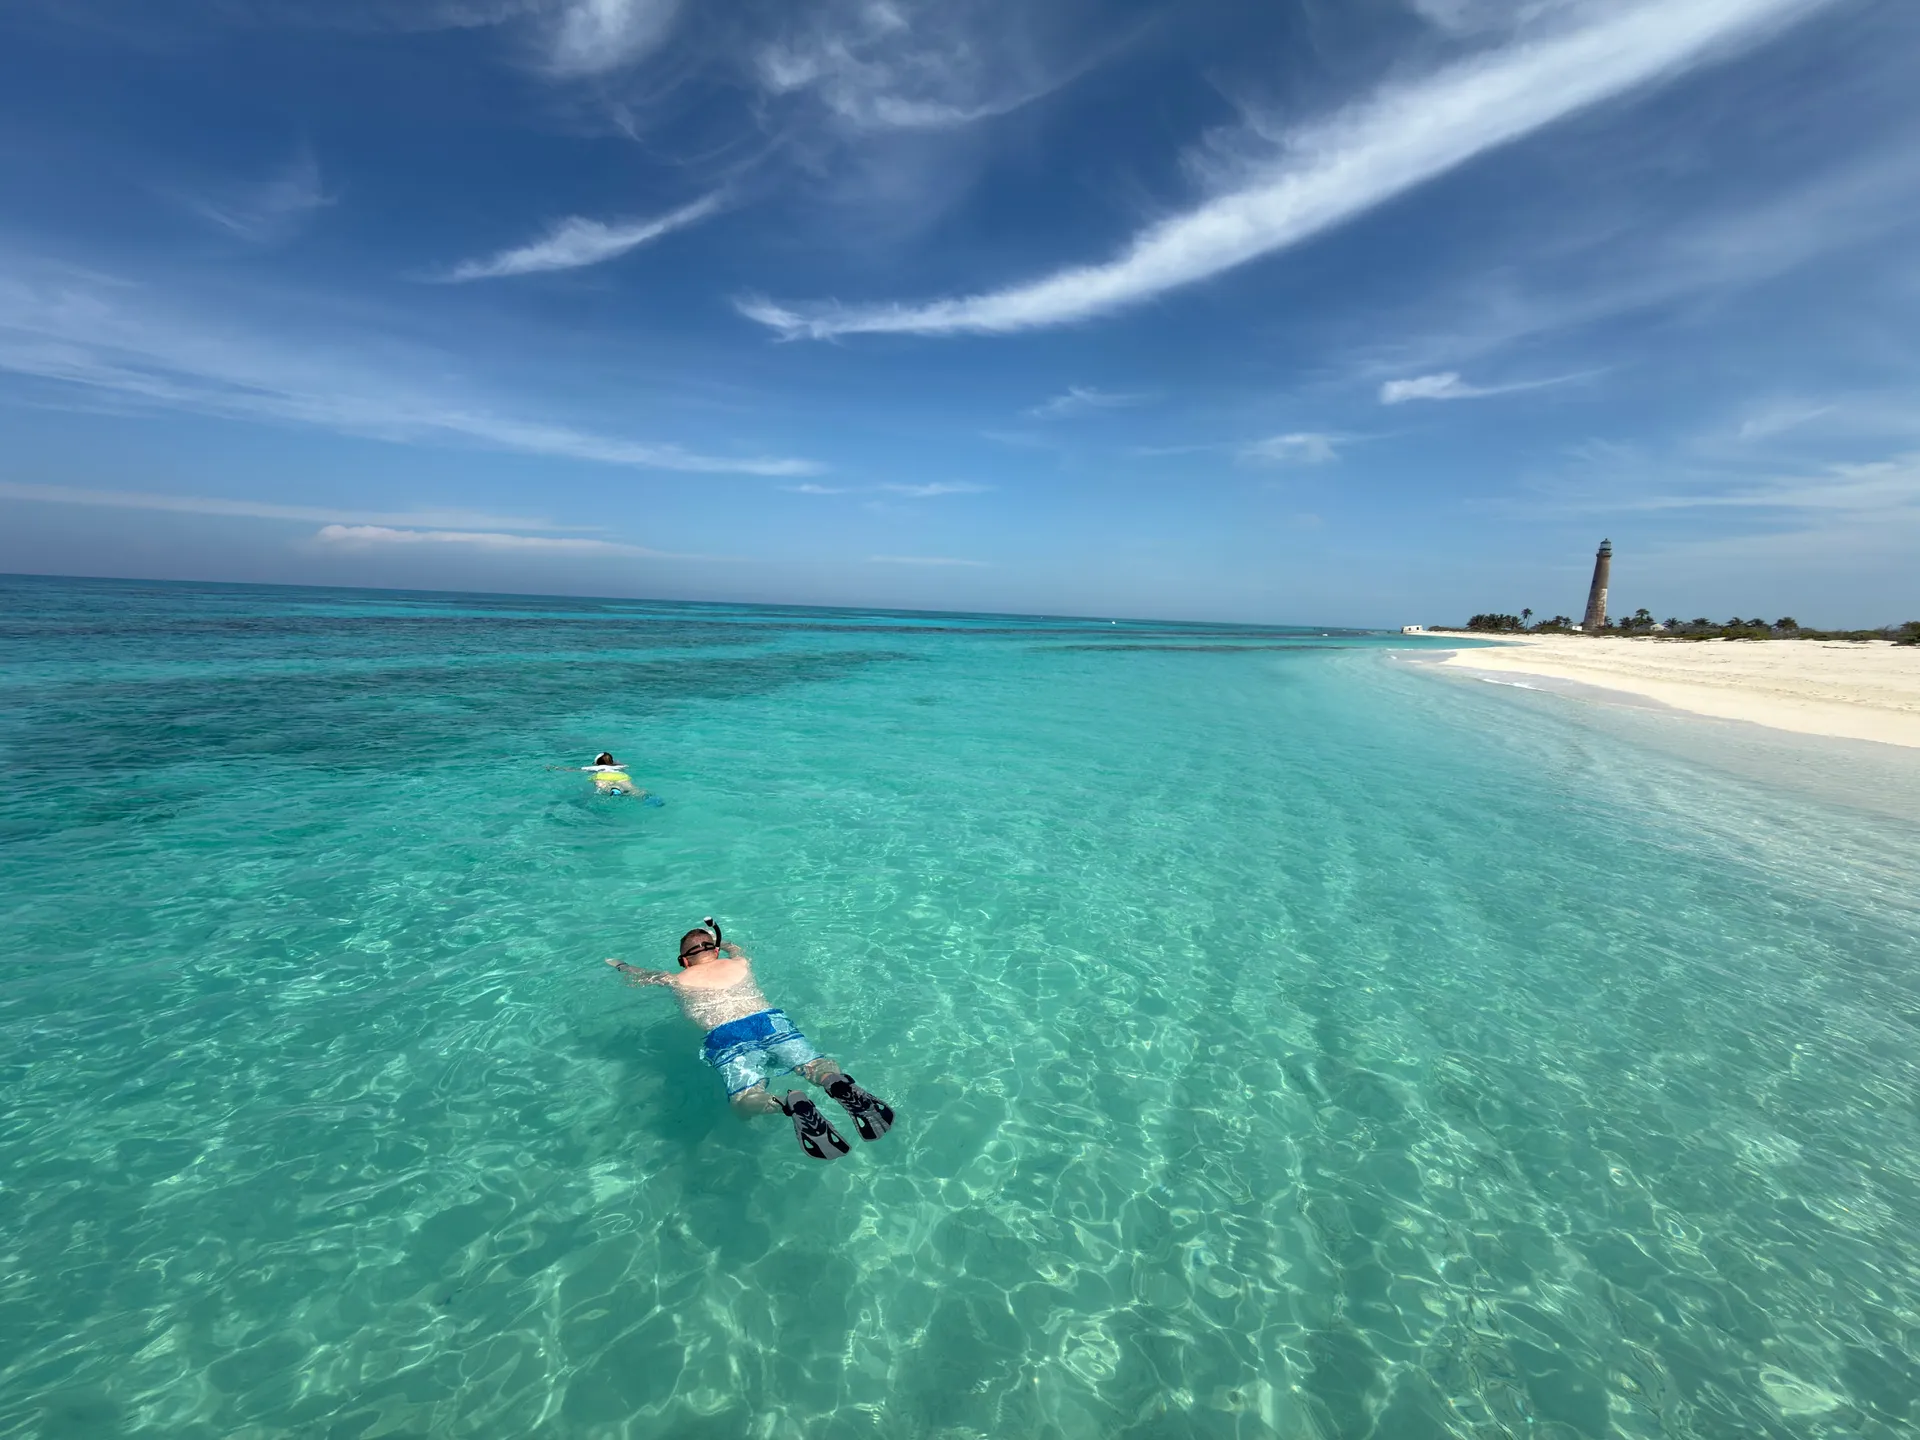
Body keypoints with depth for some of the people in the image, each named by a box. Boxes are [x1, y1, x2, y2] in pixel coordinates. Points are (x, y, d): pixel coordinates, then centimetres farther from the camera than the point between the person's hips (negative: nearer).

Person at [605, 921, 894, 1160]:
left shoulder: (677, 980, 26)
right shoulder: (739, 963, 31)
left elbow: (638, 976, 45)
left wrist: (619, 964, 66)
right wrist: (719, 941, 75)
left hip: (725, 1035, -3)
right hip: (771, 1019, 3)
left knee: (745, 1100, -14)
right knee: (816, 1065, -7)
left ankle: (791, 1104, -48)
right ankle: (839, 1084, -44)